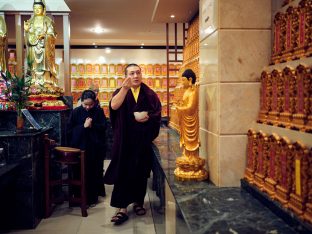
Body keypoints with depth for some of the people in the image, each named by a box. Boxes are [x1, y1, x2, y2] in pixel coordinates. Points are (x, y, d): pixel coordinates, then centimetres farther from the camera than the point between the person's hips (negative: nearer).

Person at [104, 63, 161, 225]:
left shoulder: (149, 94, 7)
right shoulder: (121, 92, 3)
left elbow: (157, 113, 0)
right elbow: (114, 106, -19)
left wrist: (147, 116, -19)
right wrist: (124, 88, -31)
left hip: (143, 140, 2)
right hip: (125, 140, -2)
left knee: (140, 172, 9)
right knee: (123, 172, -4)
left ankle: (138, 202, 25)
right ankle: (122, 208, 0)